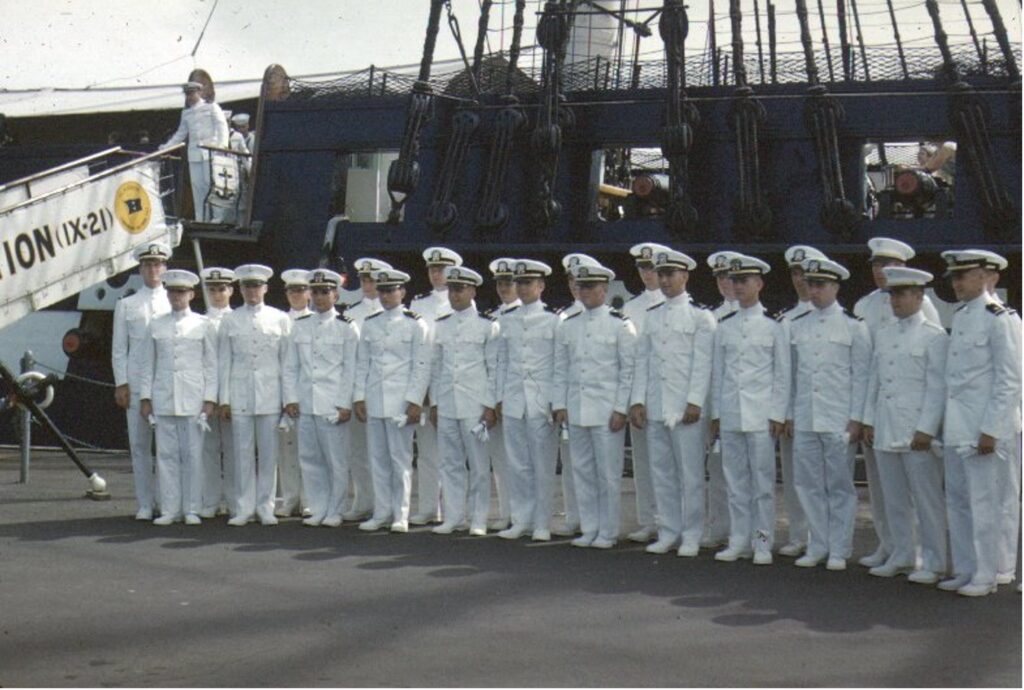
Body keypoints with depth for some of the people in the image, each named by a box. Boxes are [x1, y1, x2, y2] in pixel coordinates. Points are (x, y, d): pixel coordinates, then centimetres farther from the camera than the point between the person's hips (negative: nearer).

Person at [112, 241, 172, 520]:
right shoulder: (126, 305, 12)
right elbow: (119, 348, 9)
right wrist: (121, 384, 0)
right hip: (136, 384, 1)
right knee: (140, 445, 1)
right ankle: (145, 504, 7)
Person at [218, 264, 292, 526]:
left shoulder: (280, 319, 7)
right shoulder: (230, 321, 9)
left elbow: (287, 360, 6)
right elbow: (224, 362, 8)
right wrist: (224, 399, 3)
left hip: (271, 395, 0)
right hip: (240, 394, 0)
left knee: (269, 453, 1)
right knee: (242, 453, 1)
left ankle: (265, 507, 11)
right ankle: (244, 508, 9)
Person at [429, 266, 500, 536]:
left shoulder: (488, 325, -1)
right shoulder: (441, 325, 12)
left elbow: (494, 368, -3)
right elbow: (435, 366, 15)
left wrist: (490, 406, -8)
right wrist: (434, 403, 10)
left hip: (475, 406, -4)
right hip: (446, 406, 4)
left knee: (479, 465, 1)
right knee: (450, 463, 8)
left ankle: (478, 520, 7)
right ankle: (453, 517, 15)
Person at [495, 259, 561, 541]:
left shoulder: (554, 320, -2)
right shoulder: (506, 320, 10)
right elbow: (502, 361, 13)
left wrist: (556, 402, -7)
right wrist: (500, 399, 8)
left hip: (542, 402, -4)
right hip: (513, 402, 4)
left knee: (543, 465, 1)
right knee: (517, 465, 7)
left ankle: (542, 524, 8)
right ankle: (521, 520, 16)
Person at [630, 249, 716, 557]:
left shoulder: (700, 316, 0)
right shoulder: (652, 316, 15)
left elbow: (703, 363, -6)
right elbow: (642, 360, 13)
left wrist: (695, 402, -14)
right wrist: (638, 400, 5)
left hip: (686, 408, -5)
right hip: (655, 408, 5)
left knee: (690, 473, -1)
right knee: (661, 472, 8)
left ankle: (691, 537, 7)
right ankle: (668, 533, 17)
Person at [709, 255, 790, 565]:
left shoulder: (773, 325, 0)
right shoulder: (724, 327, 10)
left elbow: (783, 374, 0)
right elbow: (717, 372, 13)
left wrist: (778, 415, -6)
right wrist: (715, 413, 9)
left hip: (761, 415, -4)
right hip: (730, 415, 4)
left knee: (763, 479, -1)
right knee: (735, 479, 7)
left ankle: (763, 543, 6)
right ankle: (739, 541, 15)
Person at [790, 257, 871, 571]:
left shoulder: (853, 326, 0)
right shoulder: (798, 327, 11)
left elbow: (861, 376, -2)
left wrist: (856, 419, -8)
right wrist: (789, 415, 9)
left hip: (839, 421, -4)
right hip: (805, 420, 4)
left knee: (840, 486, 1)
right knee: (808, 485, 6)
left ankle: (839, 550, 9)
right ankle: (818, 546, 17)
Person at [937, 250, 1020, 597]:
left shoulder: (995, 317, -10)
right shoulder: (958, 317, 13)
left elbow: (1010, 379, -12)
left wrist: (991, 430, -15)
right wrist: (944, 421, 14)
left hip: (981, 428, -8)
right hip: (955, 427, 8)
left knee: (982, 503, -2)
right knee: (957, 501, 11)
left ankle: (985, 576, 6)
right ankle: (964, 570, 20)